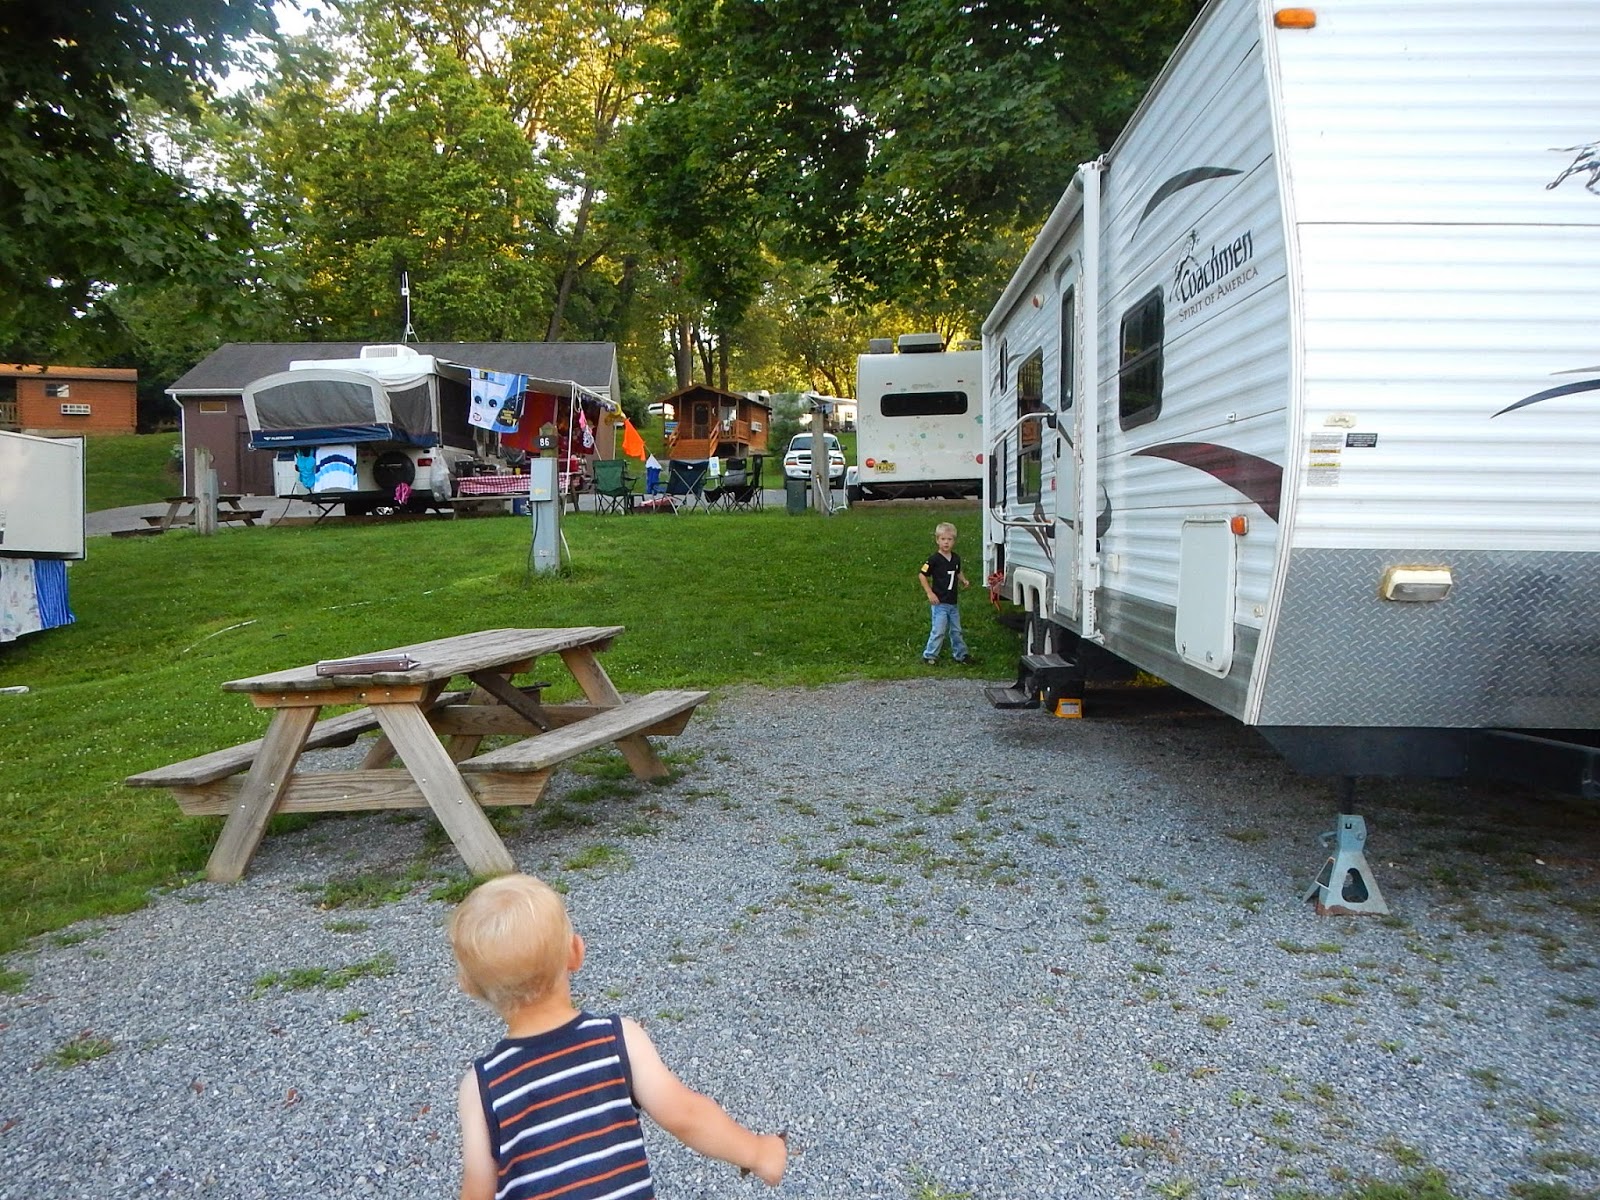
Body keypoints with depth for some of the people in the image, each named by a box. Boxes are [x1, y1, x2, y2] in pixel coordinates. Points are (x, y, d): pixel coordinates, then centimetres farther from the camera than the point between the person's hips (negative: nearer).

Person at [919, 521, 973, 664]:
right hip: (940, 603, -6)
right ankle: (929, 655, 7)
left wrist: (964, 580, 2)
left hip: (953, 602, 6)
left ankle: (960, 654, 28)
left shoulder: (956, 558, 3)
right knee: (939, 631, -5)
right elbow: (922, 575, -11)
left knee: (956, 630, 16)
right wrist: (930, 593, -14)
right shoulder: (934, 559, -15)